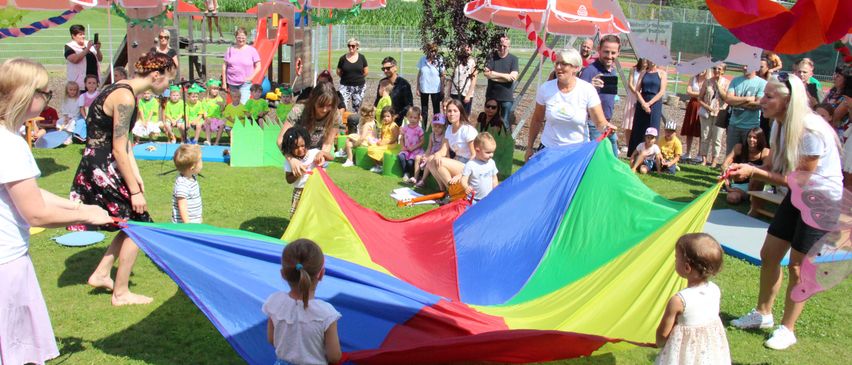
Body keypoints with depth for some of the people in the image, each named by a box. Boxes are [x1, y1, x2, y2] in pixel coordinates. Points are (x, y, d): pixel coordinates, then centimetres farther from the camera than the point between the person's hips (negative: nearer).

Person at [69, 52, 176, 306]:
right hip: (102, 169, -10)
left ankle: (100, 275, 27)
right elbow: (119, 150, -21)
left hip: (97, 166, 10)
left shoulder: (124, 90, 9)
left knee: (131, 223, 17)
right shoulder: (125, 97, -21)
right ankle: (120, 294, 12)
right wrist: (135, 190, -17)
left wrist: (136, 175, 8)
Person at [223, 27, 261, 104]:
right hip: (232, 83, 4)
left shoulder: (252, 50, -2)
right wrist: (224, 82, 4)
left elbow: (258, 67, 0)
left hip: (245, 83, -3)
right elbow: (224, 66, 8)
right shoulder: (230, 50, 5)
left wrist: (251, 77, -12)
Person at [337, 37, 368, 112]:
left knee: (356, 107, 11)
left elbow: (366, 72, 6)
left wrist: (358, 78, 9)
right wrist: (346, 78, 8)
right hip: (345, 86, -1)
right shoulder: (343, 58, -2)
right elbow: (338, 72, 8)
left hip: (359, 86, 1)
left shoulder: (361, 57, 0)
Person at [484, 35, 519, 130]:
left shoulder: (513, 59, 0)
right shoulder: (491, 57, 2)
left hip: (507, 98, -2)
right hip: (492, 96, 2)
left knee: (505, 124, 3)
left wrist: (493, 75, -10)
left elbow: (513, 76, -12)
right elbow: (486, 73, -12)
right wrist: (505, 75, -12)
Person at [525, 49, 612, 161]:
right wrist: (529, 147, 9)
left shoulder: (587, 90, -12)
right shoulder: (545, 89, -7)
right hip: (548, 149, 2)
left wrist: (606, 126, -34)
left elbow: (600, 122, -10)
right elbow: (537, 120, 5)